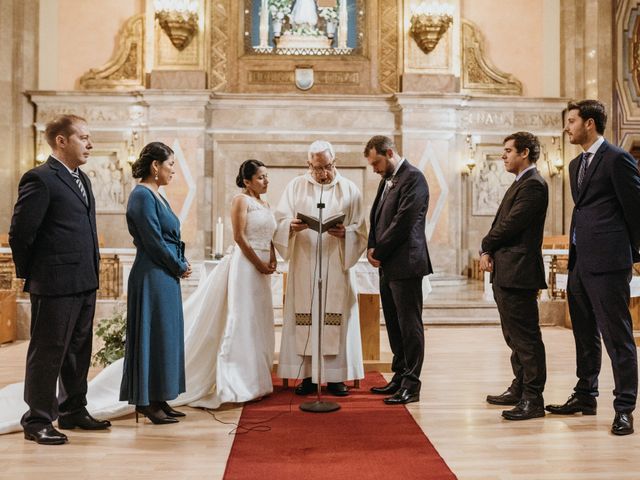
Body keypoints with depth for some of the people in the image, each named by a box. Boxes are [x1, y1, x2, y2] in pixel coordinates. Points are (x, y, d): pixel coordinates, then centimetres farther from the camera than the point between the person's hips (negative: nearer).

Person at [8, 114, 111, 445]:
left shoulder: (81, 179, 15)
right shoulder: (40, 179, -12)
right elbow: (20, 233, -12)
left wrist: (91, 272, 15)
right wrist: (29, 274, -3)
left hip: (85, 283, 9)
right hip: (55, 284, -8)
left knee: (78, 350, 17)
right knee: (47, 353, 3)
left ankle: (73, 411, 31)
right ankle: (37, 421, 15)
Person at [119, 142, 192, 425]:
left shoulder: (155, 196, 15)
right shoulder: (142, 195, -14)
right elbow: (153, 241, -18)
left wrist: (181, 265, 2)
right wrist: (180, 267, -7)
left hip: (166, 277, 10)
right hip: (152, 277, -10)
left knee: (165, 335, 13)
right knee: (152, 335, -2)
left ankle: (157, 400, 22)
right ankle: (146, 402, 10)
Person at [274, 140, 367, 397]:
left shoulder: (350, 189, 9)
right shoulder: (295, 186, 9)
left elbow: (360, 230, 6)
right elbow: (280, 220, 2)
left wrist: (345, 233, -15)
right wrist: (292, 226, -19)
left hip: (337, 266, 0)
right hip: (303, 267, 0)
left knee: (336, 317, -1)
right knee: (304, 317, -1)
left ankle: (335, 376, 8)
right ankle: (308, 375, 8)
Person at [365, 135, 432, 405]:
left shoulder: (413, 178, -11)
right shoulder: (387, 180, 18)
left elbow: (403, 222, -18)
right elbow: (376, 218, 19)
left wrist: (379, 252, -10)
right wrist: (372, 248, 2)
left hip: (405, 264, -9)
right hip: (388, 265, 9)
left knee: (409, 325, -3)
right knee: (394, 325, 14)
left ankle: (411, 385, 4)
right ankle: (400, 376, 25)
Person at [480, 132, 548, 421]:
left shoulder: (533, 185, -13)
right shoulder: (520, 183, 20)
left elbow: (511, 224, -19)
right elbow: (500, 223, 16)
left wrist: (486, 246, -3)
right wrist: (489, 252, 0)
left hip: (518, 273, -10)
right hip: (505, 272, 10)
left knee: (526, 337, -5)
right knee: (514, 337, 17)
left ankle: (533, 400, 2)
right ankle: (520, 389, 29)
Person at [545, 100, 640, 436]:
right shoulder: (577, 164, 18)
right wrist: (575, 251, 15)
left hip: (607, 261, -9)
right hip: (579, 262, 9)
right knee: (585, 335, 17)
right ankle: (585, 396, 30)